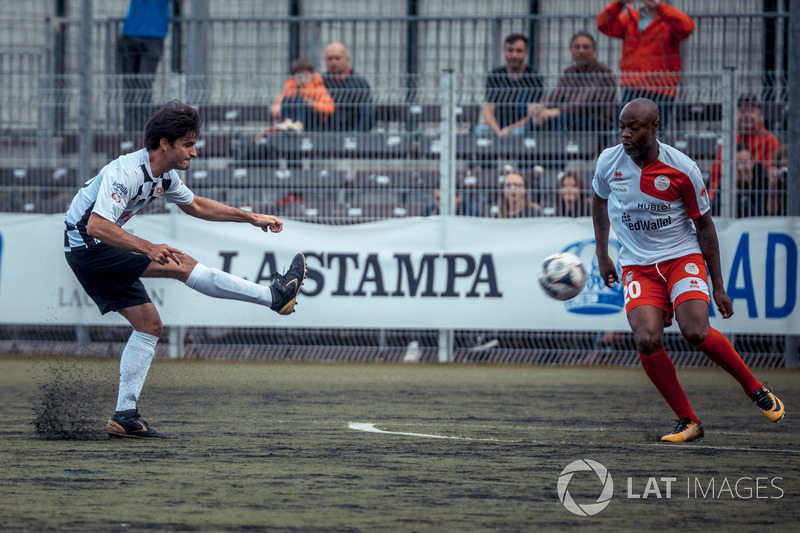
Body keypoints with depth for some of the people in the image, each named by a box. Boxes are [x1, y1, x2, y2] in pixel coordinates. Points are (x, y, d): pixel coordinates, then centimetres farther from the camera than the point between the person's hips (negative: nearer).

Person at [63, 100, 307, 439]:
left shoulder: (165, 176, 3)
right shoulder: (125, 172, -25)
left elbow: (195, 206, 22)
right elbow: (96, 226, -34)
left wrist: (252, 218, 19)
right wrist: (149, 249, -38)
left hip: (98, 252, 10)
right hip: (86, 244, -10)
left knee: (149, 323, 5)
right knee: (181, 265, -17)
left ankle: (125, 416, 6)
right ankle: (274, 296, -14)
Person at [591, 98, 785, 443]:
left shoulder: (682, 169, -14)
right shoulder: (609, 162, -6)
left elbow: (705, 226, -3)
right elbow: (599, 199, 18)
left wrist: (718, 286, -2)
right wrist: (602, 254, 15)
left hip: (683, 256, -2)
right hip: (638, 266, 3)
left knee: (695, 332, -24)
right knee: (646, 340, -20)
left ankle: (756, 390, 1)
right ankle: (687, 421, -5)